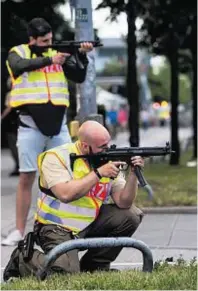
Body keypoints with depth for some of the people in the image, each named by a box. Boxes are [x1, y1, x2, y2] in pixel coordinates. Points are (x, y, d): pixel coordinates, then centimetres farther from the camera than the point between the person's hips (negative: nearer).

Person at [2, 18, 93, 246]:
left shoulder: (58, 53, 10)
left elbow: (79, 77, 6)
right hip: (30, 126, -3)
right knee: (26, 178, 0)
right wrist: (49, 60, -24)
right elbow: (19, 66, -21)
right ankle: (19, 231, 6)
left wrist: (83, 55, -8)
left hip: (58, 124, 3)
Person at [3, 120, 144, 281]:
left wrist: (133, 174, -22)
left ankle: (95, 266, 8)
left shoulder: (109, 159, -2)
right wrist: (98, 173, -27)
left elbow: (123, 203, -6)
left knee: (131, 215, -7)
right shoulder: (57, 157, -16)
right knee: (66, 272, -26)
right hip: (57, 227, -6)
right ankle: (22, 258, 6)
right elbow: (66, 194, -31)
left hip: (91, 223, 6)